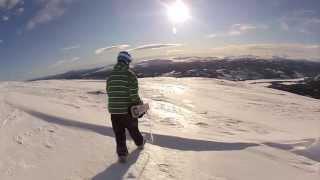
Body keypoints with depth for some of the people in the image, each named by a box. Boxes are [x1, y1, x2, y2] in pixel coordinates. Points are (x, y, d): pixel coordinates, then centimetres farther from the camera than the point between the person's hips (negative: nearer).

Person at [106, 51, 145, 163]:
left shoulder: (111, 75, 3)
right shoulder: (130, 74, -13)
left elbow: (108, 92, 9)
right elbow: (134, 94, -19)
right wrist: (139, 103, -1)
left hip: (113, 109, 3)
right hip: (127, 109, -3)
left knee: (119, 134, 14)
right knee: (133, 128, 21)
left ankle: (122, 154, 19)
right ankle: (140, 143, 45)